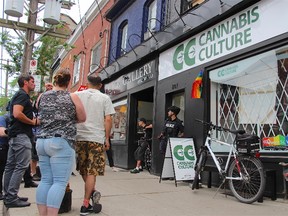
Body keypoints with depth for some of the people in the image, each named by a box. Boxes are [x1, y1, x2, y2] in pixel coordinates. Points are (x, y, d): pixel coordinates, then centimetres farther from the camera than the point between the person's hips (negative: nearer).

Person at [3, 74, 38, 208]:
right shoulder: (23, 95, -11)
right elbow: (17, 114, -24)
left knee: (11, 165, 11)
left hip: (14, 134, 11)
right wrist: (33, 122, -13)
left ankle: (8, 196, 19)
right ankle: (11, 198, -5)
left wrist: (33, 119, 13)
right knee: (21, 166, -8)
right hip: (21, 134, -10)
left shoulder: (19, 95, 20)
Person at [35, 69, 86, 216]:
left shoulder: (42, 96, 10)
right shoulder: (72, 97, -2)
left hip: (42, 141, 6)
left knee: (45, 180, 10)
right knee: (60, 182, -5)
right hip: (61, 143, -6)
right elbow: (82, 118, 3)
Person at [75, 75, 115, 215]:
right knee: (91, 171, 4)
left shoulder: (77, 95, 7)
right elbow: (108, 120, -3)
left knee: (83, 169, 19)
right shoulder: (104, 98, 2)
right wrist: (107, 139, 1)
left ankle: (93, 192, 11)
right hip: (96, 138, -2)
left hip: (79, 137, 2)